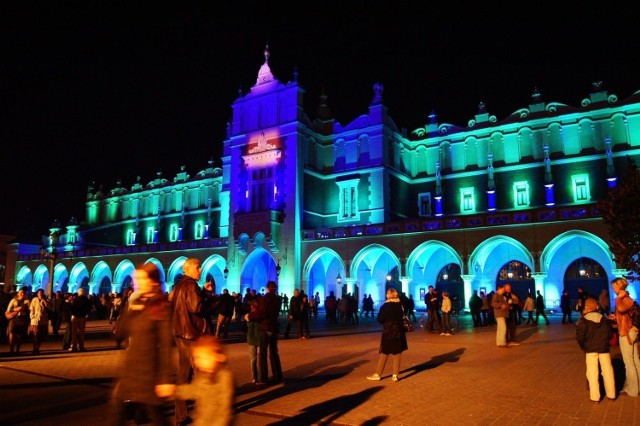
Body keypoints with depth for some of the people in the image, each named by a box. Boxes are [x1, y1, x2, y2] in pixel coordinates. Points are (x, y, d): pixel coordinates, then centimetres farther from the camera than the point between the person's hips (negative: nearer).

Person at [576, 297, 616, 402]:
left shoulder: (583, 320, -9)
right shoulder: (604, 319, 4)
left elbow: (579, 337, -11)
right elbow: (610, 334, 7)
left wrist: (583, 347, 6)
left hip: (590, 350, -3)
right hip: (604, 349, 3)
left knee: (592, 373, 3)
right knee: (607, 371, 14)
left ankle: (595, 397, 4)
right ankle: (611, 394, 24)